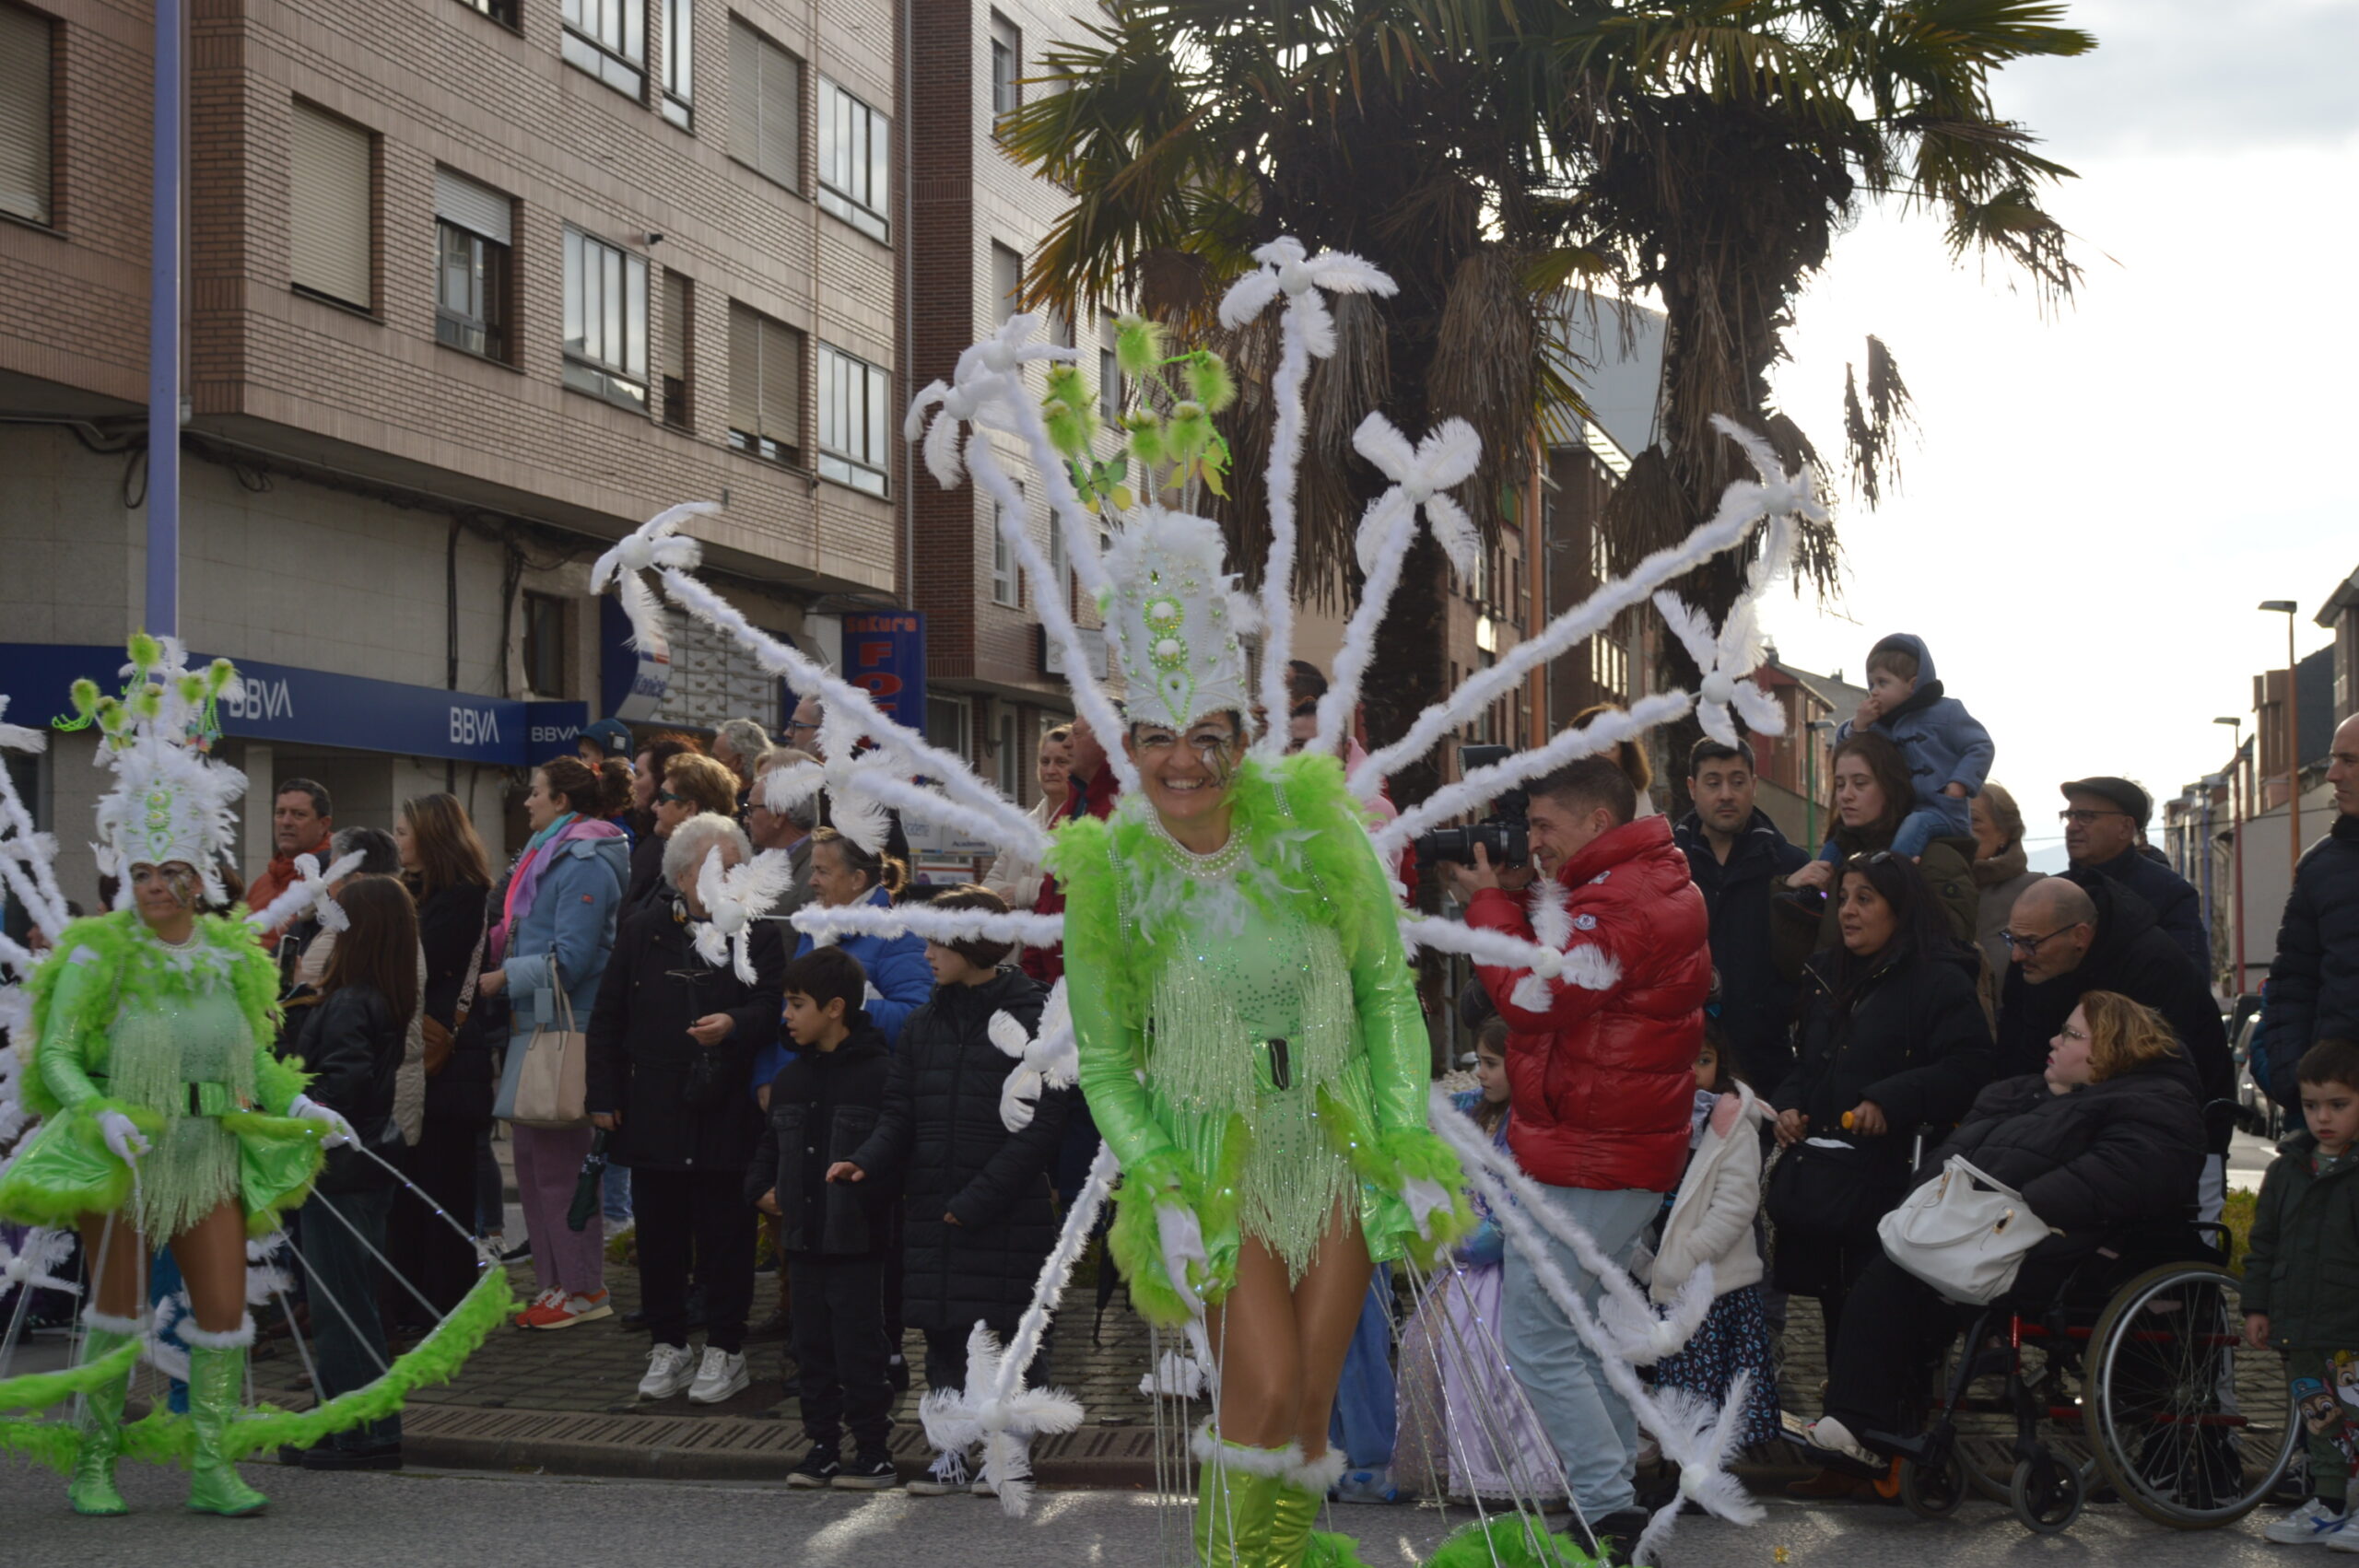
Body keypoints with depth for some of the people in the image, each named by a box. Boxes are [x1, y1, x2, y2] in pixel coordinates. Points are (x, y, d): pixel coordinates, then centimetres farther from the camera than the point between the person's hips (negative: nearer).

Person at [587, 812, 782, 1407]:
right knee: (659, 1234, 8)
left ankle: (724, 1350, 14)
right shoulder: (641, 930, 7)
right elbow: (607, 1017, 9)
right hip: (653, 1110, 2)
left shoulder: (760, 936, 1)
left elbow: (771, 1011, -6)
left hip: (727, 1115, -2)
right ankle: (667, 1346, 20)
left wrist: (734, 1025, -29)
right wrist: (604, 1095, 3)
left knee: (725, 1236, 3)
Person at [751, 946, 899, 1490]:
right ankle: (823, 1445, 21)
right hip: (803, 1239, 7)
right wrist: (761, 1187, 8)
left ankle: (873, 1450, 7)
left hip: (856, 1241, -7)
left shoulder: (878, 1073, -11)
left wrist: (868, 1196, -21)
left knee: (859, 1348, -2)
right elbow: (771, 1143, 23)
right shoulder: (790, 1078, 11)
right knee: (812, 1348, 12)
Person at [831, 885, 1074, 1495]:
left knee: (1007, 1331, 1)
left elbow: (1040, 1125, -11)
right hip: (932, 1208, 5)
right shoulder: (924, 1024, 11)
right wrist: (867, 1161, -11)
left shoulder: (1035, 1019, -7)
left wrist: (978, 1198, -15)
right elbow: (900, 1112, 10)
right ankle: (951, 1455, 17)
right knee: (942, 1334, 8)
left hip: (1008, 1211, -5)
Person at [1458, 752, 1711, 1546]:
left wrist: (1489, 902, -12)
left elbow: (1534, 997, -24)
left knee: (1535, 1338, -6)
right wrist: (1524, 898, 0)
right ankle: (1620, 1485, 27)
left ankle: (1609, 1511, -6)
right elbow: (1563, 973, 14)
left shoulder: (1620, 904, -22)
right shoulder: (1660, 879, 12)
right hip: (1632, 1154, 11)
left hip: (1582, 1162, -11)